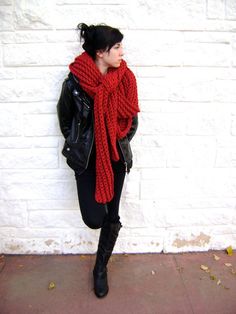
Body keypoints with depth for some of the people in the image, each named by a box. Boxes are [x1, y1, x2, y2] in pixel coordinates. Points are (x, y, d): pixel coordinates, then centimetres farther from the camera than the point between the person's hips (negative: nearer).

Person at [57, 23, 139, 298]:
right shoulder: (74, 82, -14)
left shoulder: (125, 78, -6)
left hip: (116, 156, 3)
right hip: (87, 158, -2)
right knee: (94, 219, -7)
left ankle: (100, 269, 32)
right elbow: (64, 117, 3)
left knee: (111, 217, 7)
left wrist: (122, 142, 7)